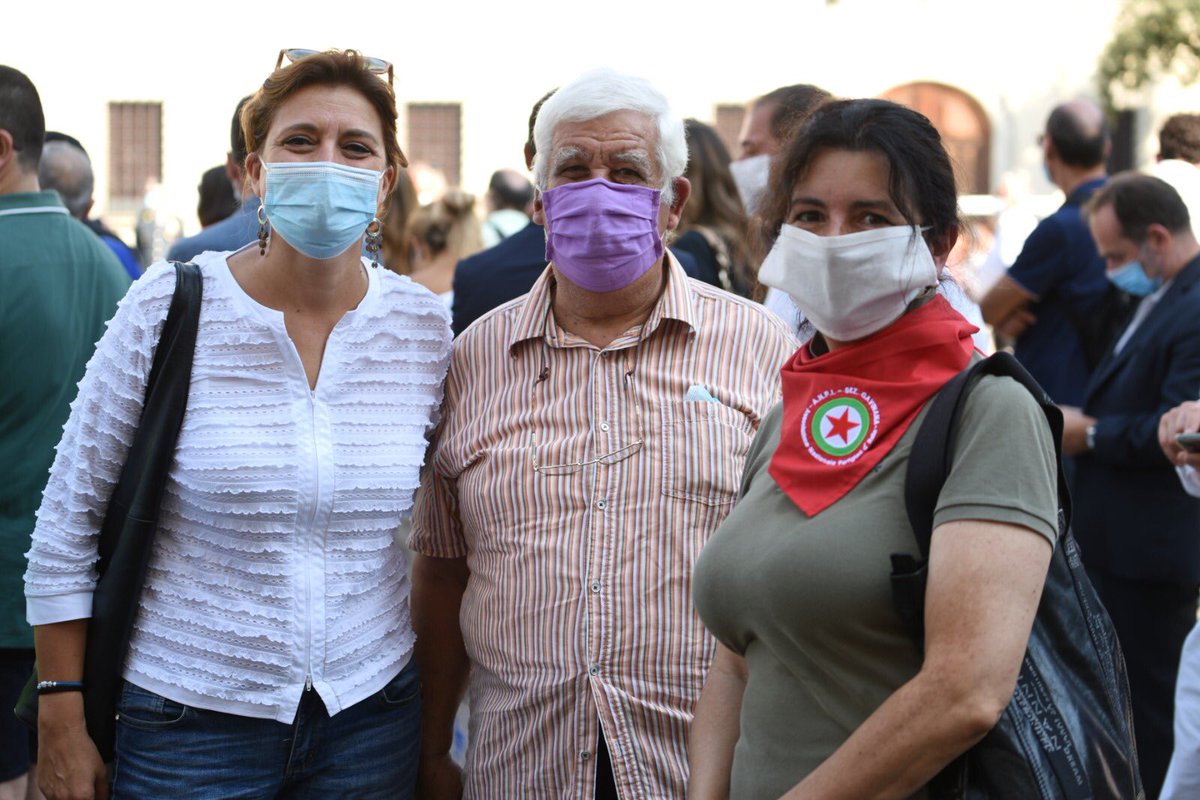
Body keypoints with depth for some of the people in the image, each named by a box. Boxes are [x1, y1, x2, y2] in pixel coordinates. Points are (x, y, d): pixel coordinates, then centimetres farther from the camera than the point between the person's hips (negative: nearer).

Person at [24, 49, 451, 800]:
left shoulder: (426, 328, -2)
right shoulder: (170, 308, -10)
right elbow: (68, 522, -4)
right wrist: (63, 723, -4)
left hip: (372, 715, 3)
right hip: (189, 722, -2)